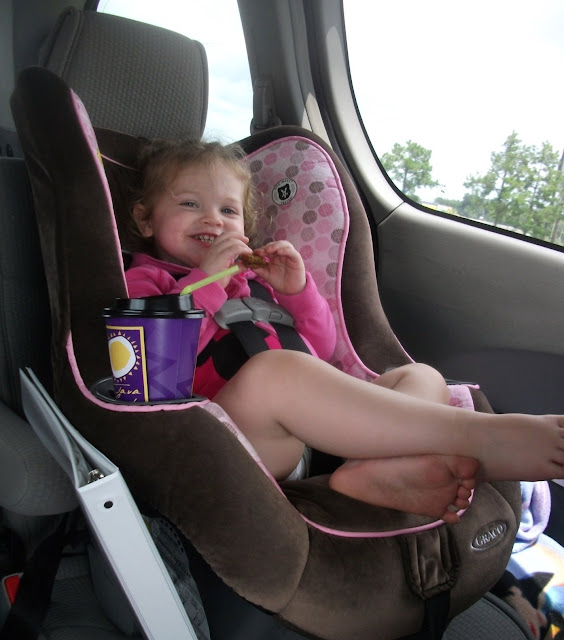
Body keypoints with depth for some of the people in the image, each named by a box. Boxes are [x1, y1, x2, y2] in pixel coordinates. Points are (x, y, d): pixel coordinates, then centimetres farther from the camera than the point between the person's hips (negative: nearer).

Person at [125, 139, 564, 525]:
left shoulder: (251, 276, 30)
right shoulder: (143, 281, 15)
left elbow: (321, 351, 25)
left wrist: (296, 290, 8)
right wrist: (207, 280, -10)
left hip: (314, 425, 7)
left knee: (422, 376, 0)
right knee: (276, 369, -36)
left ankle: (379, 469, -34)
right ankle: (479, 436, -35)